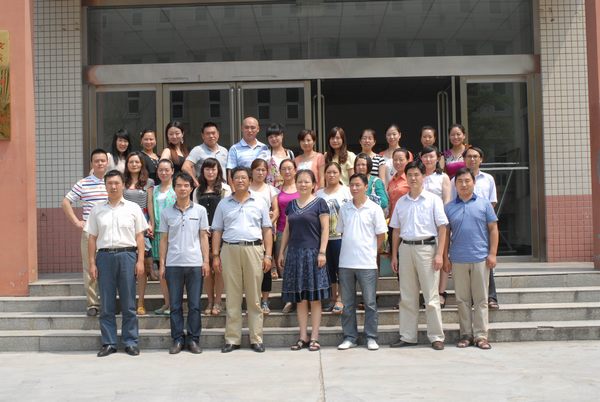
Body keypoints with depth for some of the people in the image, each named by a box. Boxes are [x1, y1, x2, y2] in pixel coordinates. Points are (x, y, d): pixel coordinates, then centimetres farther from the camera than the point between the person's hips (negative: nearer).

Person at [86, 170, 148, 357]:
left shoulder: (133, 208, 7)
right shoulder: (97, 210, 11)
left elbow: (139, 236, 6)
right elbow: (92, 238, 10)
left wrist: (140, 260, -2)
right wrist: (92, 263, 3)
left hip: (127, 255, -1)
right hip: (104, 256, 1)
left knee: (128, 304, 2)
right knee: (107, 304, 4)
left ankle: (130, 342, 10)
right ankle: (109, 343, 12)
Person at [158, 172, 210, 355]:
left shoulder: (200, 210, 5)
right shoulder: (166, 212, 7)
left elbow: (203, 237, 7)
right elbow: (164, 240, 9)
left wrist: (206, 261, 0)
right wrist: (162, 264, 4)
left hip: (195, 263, -1)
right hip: (173, 264, 1)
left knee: (194, 304, 3)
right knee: (175, 305, 5)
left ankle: (193, 339, 12)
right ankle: (177, 339, 13)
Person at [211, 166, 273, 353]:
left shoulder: (259, 203, 10)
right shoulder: (224, 204, 12)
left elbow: (267, 230, 8)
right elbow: (217, 231, 11)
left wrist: (268, 255, -1)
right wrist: (215, 255, 3)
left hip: (254, 249, -1)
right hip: (229, 250, 1)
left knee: (254, 297, 3)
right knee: (232, 297, 4)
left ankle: (256, 338, 8)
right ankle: (232, 339, 9)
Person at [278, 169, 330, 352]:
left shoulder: (319, 203, -1)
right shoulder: (291, 205, 14)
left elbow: (325, 229, -5)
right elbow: (287, 230, 17)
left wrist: (322, 252, -14)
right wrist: (281, 252, 12)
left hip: (312, 253, -5)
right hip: (295, 253, 5)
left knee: (314, 297, -2)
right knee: (299, 298, 5)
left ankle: (314, 337, 3)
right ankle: (303, 337, 11)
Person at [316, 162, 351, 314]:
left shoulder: (346, 191, 0)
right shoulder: (319, 193, 10)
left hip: (341, 236, -4)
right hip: (324, 236, 4)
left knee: (341, 267, -3)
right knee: (330, 268, 9)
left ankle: (340, 299, 3)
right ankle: (333, 298, 19)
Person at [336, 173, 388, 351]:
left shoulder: (374, 208, -3)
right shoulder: (344, 208, 8)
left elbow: (381, 235, 1)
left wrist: (369, 251, 3)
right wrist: (351, 248, 6)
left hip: (367, 263, -3)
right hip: (345, 263, 3)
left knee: (370, 302, 3)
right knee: (348, 303, 9)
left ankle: (371, 338, 12)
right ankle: (349, 337, 17)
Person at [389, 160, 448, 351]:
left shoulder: (433, 200, 0)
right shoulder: (401, 202, 12)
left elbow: (442, 228, -2)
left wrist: (439, 254, -10)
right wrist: (394, 255, 10)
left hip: (426, 248, -4)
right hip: (405, 248, 4)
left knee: (431, 296, -2)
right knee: (407, 297, 8)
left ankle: (436, 337, 6)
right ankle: (407, 336, 15)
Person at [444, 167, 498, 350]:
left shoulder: (484, 204, 4)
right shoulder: (449, 207, 7)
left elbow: (493, 229, 4)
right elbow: (445, 233, 9)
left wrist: (492, 254, -3)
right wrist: (445, 257, 3)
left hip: (480, 258, -1)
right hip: (458, 259, 1)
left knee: (481, 299, 3)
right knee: (462, 299, 7)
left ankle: (481, 336, 8)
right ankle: (466, 334, 15)